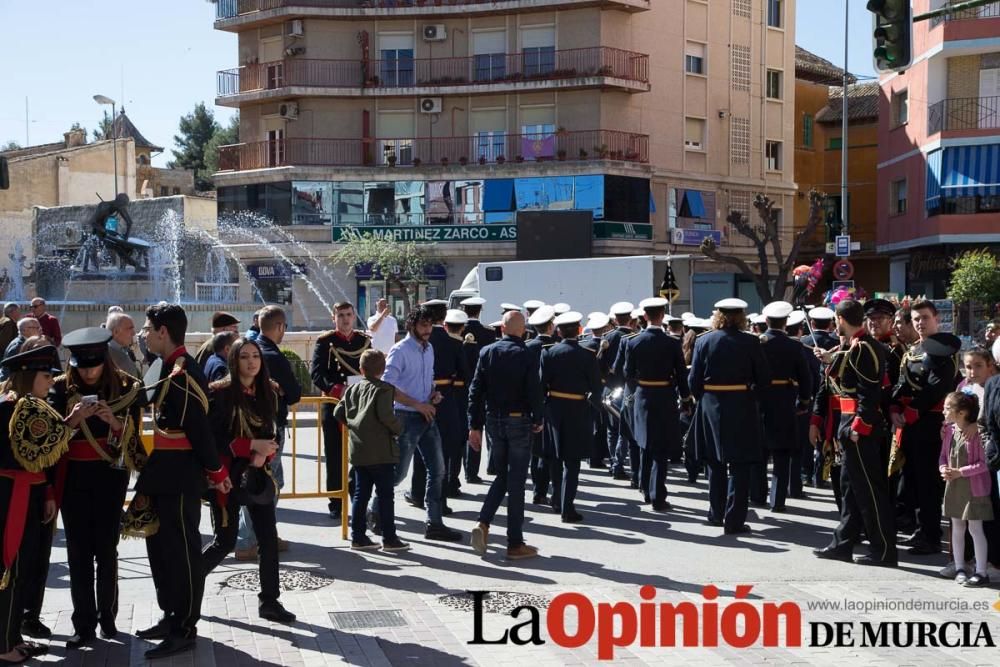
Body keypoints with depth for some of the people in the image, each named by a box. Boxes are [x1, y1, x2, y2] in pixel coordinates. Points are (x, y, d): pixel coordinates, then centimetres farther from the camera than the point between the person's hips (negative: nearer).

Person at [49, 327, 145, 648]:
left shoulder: (126, 387, -2)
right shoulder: (62, 387, -1)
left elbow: (133, 436, -3)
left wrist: (114, 421, -23)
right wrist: (73, 418, -23)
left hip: (111, 475, -1)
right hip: (73, 476, 1)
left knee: (106, 548, 4)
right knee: (78, 550, 0)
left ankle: (107, 616, 17)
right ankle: (84, 624, 5)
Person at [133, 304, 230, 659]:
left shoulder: (182, 373, -19)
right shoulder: (172, 368, 13)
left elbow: (199, 427, -20)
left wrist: (216, 471, -14)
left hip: (179, 478, -10)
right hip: (166, 476, 10)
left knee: (181, 550, -2)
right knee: (162, 545, 18)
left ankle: (185, 629, 7)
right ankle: (172, 617, 29)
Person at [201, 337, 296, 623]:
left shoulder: (268, 393, 7)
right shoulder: (220, 393, -10)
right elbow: (213, 439, -14)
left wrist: (264, 454, -9)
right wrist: (252, 445, -20)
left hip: (257, 474, 5)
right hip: (227, 476, -5)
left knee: (269, 537, 1)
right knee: (225, 541, 2)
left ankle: (269, 601, 11)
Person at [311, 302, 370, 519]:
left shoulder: (364, 340, 10)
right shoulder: (325, 341, 0)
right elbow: (315, 371, -9)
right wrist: (336, 389, -23)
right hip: (334, 404, -3)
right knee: (335, 457, 2)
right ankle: (336, 504, 9)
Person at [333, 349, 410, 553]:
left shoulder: (353, 389, 10)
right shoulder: (383, 389, -11)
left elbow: (338, 412, 10)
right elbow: (385, 415, -22)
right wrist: (398, 428, -6)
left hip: (358, 450, 7)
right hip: (381, 452, -6)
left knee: (360, 494, 12)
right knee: (385, 495, -1)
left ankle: (357, 536, 14)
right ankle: (389, 539, 2)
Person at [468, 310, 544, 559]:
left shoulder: (487, 352, 1)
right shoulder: (527, 356, -10)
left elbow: (475, 390, -1)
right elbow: (534, 392, -12)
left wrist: (475, 426, 3)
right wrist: (538, 421, 5)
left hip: (493, 420, 4)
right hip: (518, 421, -4)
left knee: (502, 475, 20)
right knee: (516, 481, 2)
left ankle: (483, 523, 1)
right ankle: (515, 543, 7)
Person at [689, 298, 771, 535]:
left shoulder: (704, 341, -2)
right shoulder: (750, 342, -7)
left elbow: (694, 379, -2)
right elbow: (763, 378, -5)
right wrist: (751, 396, 9)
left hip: (710, 406, 3)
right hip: (741, 407, -3)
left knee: (715, 463, 17)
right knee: (738, 466, 2)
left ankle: (716, 514, 25)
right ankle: (734, 520, 0)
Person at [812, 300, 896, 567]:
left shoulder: (861, 348, -16)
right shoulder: (854, 346, 13)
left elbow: (869, 393, -20)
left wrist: (857, 428, -20)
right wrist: (832, 360, 21)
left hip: (860, 426, -10)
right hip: (853, 424, 10)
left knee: (869, 488, -4)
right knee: (850, 486, 14)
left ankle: (884, 551, 2)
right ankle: (843, 544, 22)